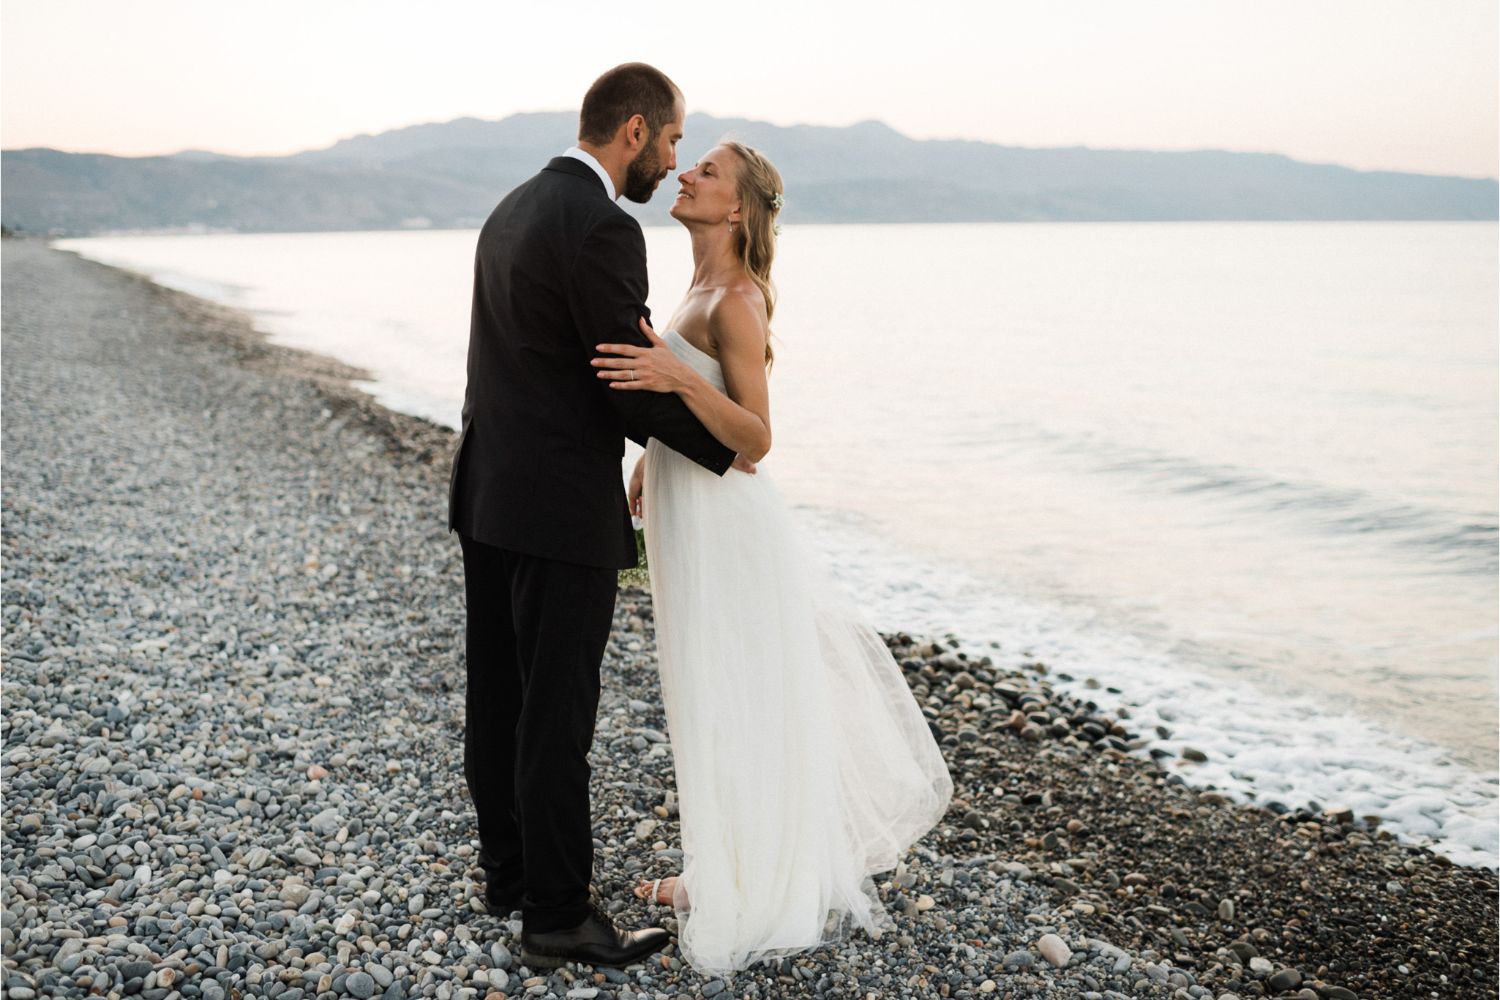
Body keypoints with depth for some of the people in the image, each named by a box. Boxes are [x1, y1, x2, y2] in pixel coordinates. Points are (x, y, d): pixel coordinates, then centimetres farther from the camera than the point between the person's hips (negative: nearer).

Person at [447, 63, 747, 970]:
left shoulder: (513, 210, 12)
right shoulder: (602, 229, -18)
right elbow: (633, 385, -17)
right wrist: (727, 449, -2)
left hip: (488, 492, 10)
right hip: (560, 511, -9)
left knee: (499, 699, 17)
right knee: (557, 716, 0)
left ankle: (510, 870, 32)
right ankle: (558, 916, 12)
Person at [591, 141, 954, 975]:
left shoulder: (737, 301, -18)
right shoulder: (705, 289, 10)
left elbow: (756, 438, -24)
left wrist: (678, 379, -36)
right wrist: (653, 459, 19)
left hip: (723, 525, -9)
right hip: (688, 516, 9)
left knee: (736, 704, 2)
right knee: (712, 696, 18)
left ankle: (754, 895, 18)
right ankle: (725, 869, 33)